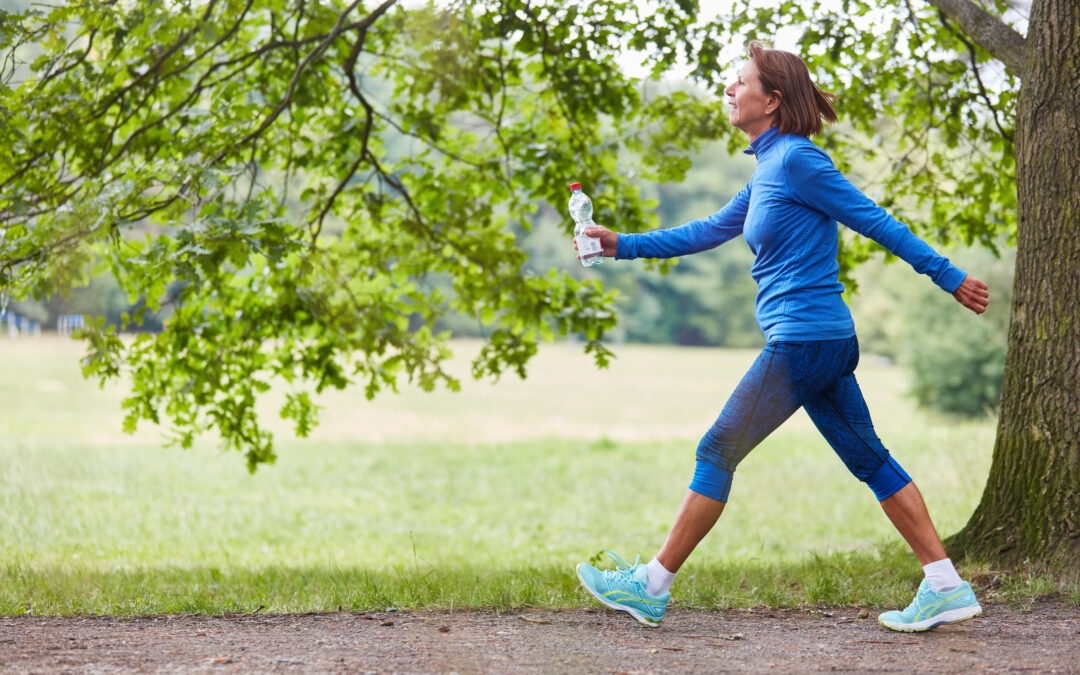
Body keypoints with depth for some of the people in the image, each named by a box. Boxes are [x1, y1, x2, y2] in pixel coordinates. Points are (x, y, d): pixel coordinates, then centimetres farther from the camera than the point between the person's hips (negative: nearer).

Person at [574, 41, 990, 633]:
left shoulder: (796, 160, -12)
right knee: (868, 459, 9)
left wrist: (948, 277, -7)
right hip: (827, 340, 10)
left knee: (717, 454, -2)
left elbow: (874, 221, -10)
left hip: (802, 340, -10)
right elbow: (709, 231, 24)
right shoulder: (768, 169, 16)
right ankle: (946, 588, 10)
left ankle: (651, 587, 6)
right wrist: (623, 245, 21)